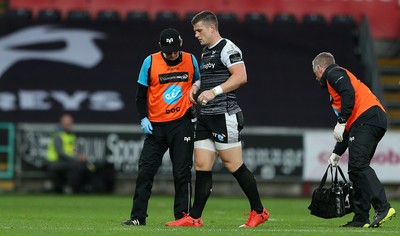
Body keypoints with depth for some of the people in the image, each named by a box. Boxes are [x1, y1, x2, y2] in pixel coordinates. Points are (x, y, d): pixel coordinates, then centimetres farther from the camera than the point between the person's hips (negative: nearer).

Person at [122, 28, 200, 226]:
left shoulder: (191, 61, 2)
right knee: (145, 171, -3)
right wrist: (143, 118, -10)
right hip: (155, 125, 0)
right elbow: (141, 94, 1)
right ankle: (138, 216, 1)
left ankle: (182, 216, 4)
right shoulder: (150, 62, -3)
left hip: (182, 122, 0)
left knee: (182, 172, -2)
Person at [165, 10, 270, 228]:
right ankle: (194, 218, 5)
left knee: (233, 165, -6)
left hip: (224, 116, -9)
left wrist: (214, 91, -23)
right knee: (201, 166, 5)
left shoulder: (227, 48, -10)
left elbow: (240, 77, -19)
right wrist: (197, 86, 13)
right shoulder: (206, 51, 20)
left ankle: (259, 212, 5)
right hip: (205, 117, 9)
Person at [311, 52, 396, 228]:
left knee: (358, 165, -19)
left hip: (367, 118, -10)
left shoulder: (334, 73, 8)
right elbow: (349, 129, 36)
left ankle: (383, 208, -32)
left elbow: (349, 94, -15)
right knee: (356, 170, 9)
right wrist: (337, 153, 38)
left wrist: (341, 122, -17)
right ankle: (361, 219, 6)